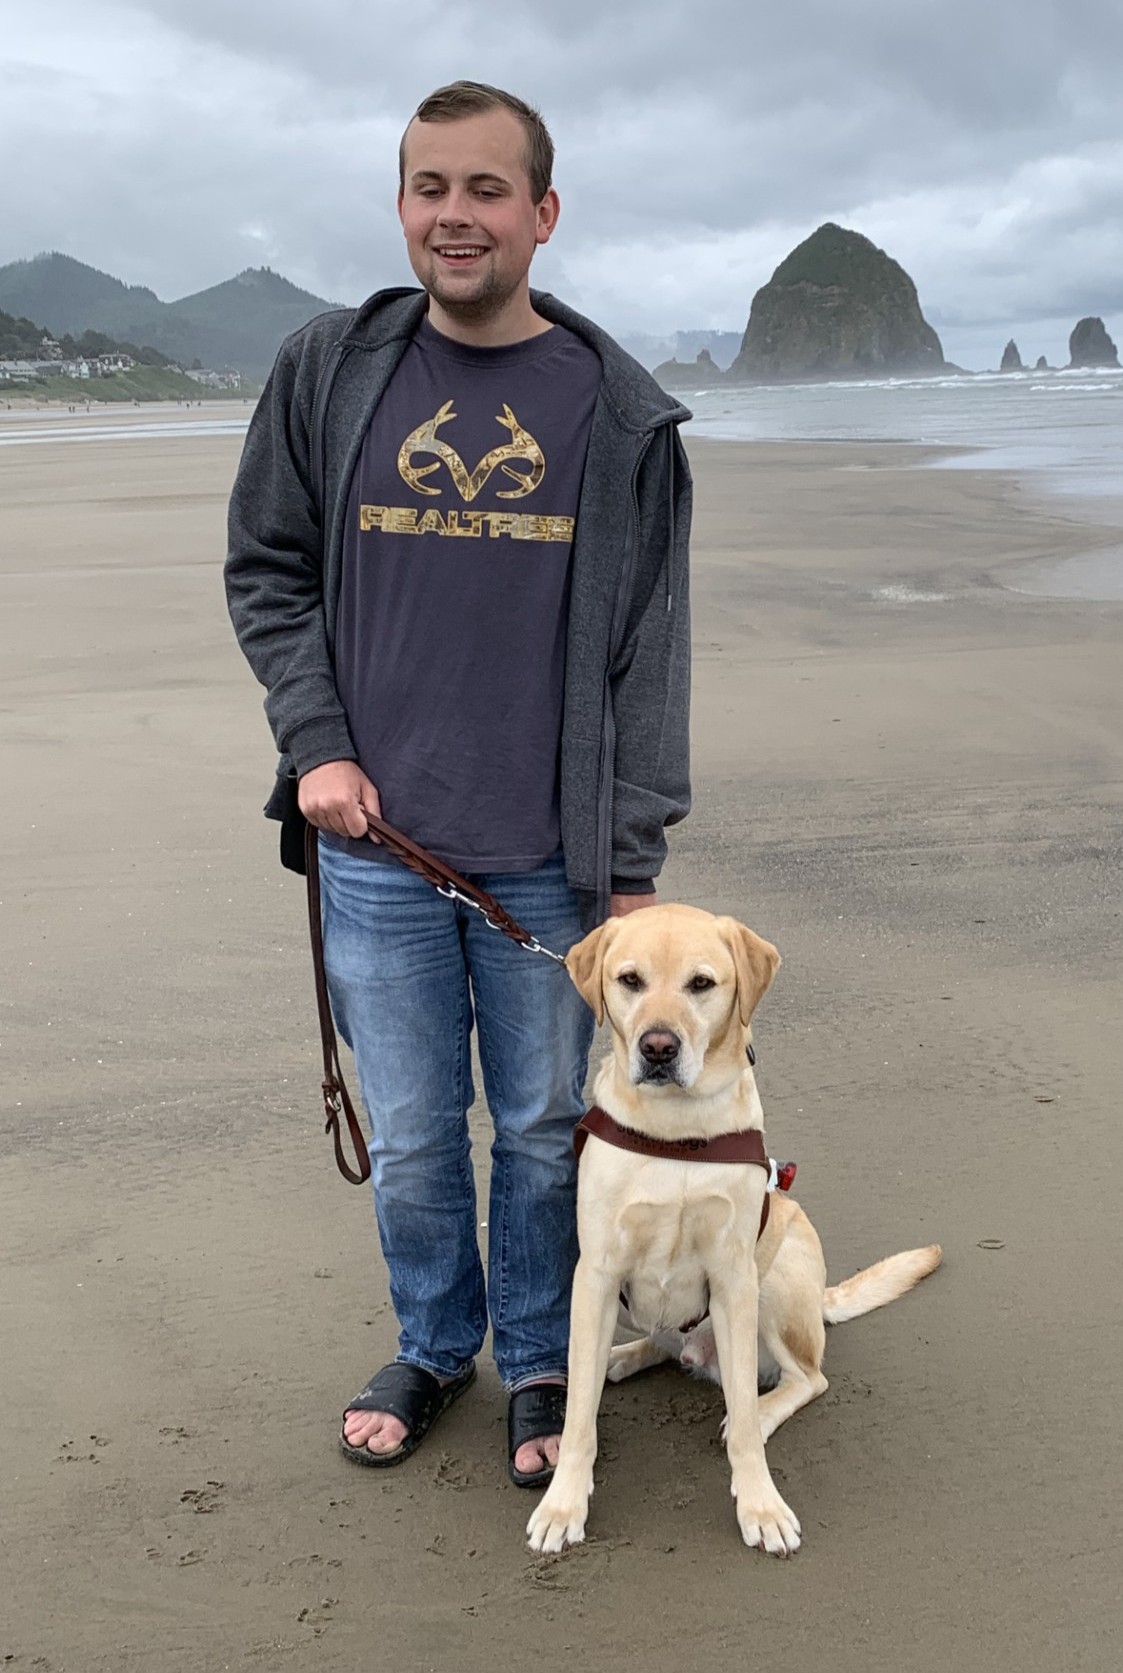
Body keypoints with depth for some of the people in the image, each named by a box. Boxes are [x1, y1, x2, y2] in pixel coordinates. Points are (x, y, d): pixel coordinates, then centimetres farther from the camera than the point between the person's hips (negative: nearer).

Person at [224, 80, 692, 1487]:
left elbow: (648, 651, -1)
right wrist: (315, 742, -4)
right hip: (376, 848, 1)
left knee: (544, 1132, 12)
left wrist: (632, 861, -4)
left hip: (549, 860, -1)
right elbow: (265, 573, 10)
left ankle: (539, 1364, 34)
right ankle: (435, 1345, 37)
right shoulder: (326, 372, 2)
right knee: (409, 1142, 13)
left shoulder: (620, 413, -1)